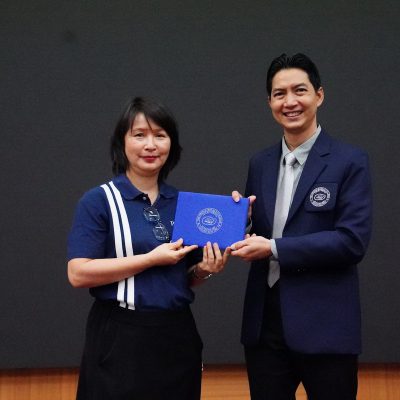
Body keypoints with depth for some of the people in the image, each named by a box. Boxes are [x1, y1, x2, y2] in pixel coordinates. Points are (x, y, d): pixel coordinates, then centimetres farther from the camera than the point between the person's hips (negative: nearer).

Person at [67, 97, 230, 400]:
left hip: (178, 336, 5)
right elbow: (78, 274, -16)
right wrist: (152, 258, -18)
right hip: (121, 340, -5)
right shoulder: (98, 201, -6)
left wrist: (204, 269, -4)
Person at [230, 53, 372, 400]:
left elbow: (353, 241, -15)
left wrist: (274, 248, -18)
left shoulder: (350, 161, -6)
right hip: (264, 322, 5)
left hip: (324, 325, -5)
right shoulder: (260, 164, 11)